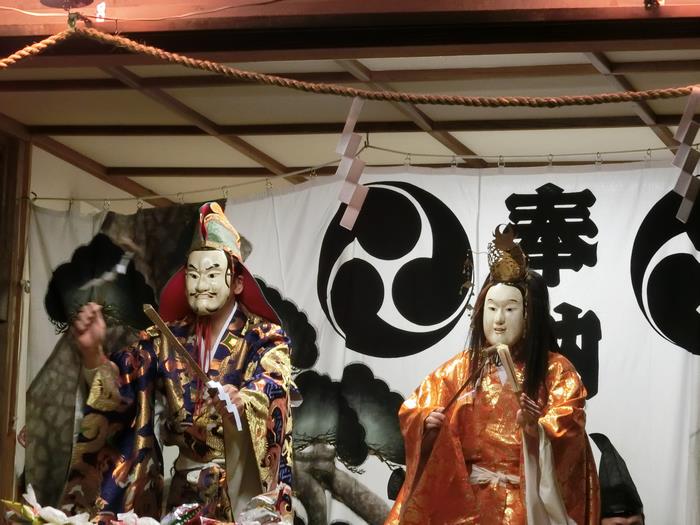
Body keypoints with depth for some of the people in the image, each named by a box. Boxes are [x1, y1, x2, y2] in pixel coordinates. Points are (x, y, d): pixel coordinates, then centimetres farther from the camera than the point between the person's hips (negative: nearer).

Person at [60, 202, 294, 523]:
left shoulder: (265, 338, -5)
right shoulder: (169, 340, 6)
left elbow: (269, 395, -22)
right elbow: (118, 384, -5)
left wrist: (240, 403, -45)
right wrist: (92, 352, -26)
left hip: (243, 487, -3)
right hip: (186, 490, 3)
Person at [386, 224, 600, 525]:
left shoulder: (556, 371, -1)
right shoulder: (461, 368, 9)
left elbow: (567, 431, -12)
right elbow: (411, 410, 11)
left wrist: (537, 427, -31)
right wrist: (426, 421, -11)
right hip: (467, 500, 3)